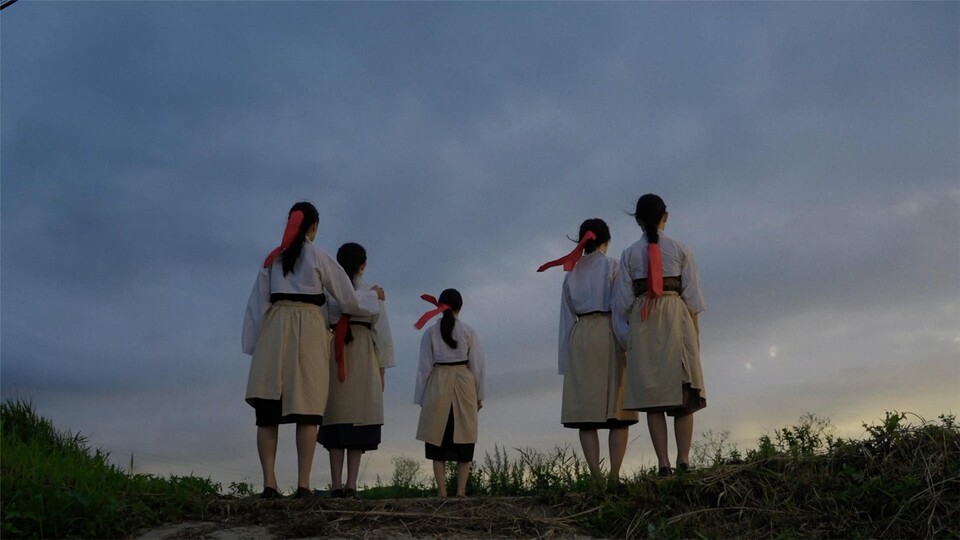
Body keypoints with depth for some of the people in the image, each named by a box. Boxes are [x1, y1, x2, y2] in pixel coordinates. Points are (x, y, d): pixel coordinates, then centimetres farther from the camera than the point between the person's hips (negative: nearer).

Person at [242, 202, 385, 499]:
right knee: (307, 409, -2)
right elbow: (348, 298, 6)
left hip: (274, 328, 3)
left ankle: (269, 483, -3)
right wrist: (373, 296, 25)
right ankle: (303, 484, -6)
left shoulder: (273, 258, 13)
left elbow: (257, 304, 11)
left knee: (268, 411, 3)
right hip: (308, 328, -3)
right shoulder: (319, 257, 3)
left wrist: (254, 344, 16)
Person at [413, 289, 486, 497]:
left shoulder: (431, 332, -3)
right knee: (464, 441, 9)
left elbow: (424, 366, -2)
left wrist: (421, 397, 5)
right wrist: (479, 395, 10)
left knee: (438, 441, 7)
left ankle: (442, 492, 3)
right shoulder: (469, 332, -2)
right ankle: (461, 491, 7)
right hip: (464, 386, 0)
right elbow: (477, 365, 0)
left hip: (438, 386, 0)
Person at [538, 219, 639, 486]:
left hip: (580, 337, 4)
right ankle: (614, 476, -10)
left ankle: (596, 477, -6)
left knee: (587, 411, 1)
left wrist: (566, 358, 12)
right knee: (617, 410, -2)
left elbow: (567, 316, 13)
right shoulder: (613, 266, 3)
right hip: (609, 334, -3)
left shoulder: (572, 272, 16)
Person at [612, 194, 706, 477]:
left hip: (642, 325, 1)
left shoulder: (629, 255, 4)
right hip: (676, 322, 0)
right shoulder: (681, 250, 2)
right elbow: (692, 296, 0)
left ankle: (663, 462, -3)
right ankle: (683, 459, -4)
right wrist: (695, 334, 6)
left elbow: (623, 301, 0)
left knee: (652, 394, 2)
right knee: (682, 392, 4)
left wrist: (625, 336, 7)